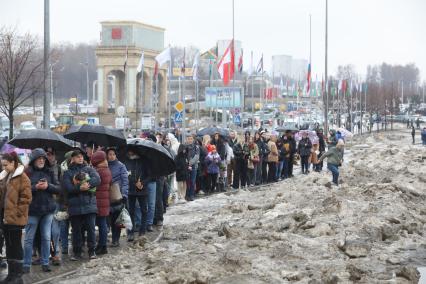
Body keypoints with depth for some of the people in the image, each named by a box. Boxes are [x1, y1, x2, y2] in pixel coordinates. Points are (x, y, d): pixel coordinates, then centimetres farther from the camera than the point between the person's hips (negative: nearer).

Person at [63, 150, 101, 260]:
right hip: (74, 205, 0)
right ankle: (77, 252, 15)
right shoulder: (68, 173, 8)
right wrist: (79, 188, -21)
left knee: (91, 228, 0)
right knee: (76, 230, 5)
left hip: (89, 204, 0)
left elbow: (97, 179, -5)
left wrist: (88, 184, -20)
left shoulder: (89, 169, 11)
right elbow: (67, 187, -7)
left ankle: (91, 250, 12)